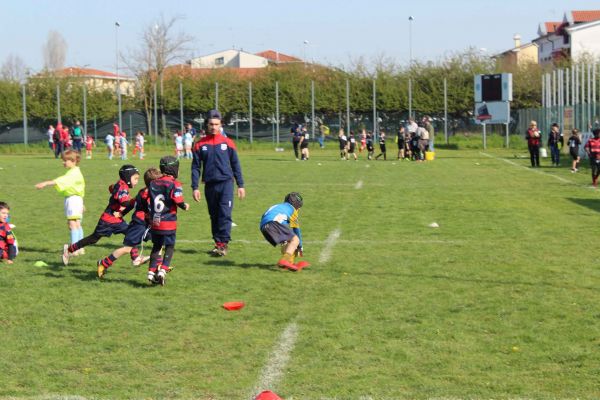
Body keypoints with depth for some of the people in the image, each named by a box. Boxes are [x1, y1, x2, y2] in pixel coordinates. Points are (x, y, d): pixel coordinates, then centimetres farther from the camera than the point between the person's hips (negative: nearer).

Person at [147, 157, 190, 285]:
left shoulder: (153, 183, 7)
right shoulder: (174, 184, -11)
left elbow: (149, 200, 10)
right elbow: (178, 201, -17)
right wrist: (185, 206, 3)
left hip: (154, 222, 5)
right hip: (168, 223, -5)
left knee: (156, 246, 17)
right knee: (169, 247, 6)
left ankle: (151, 272, 12)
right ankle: (162, 270, -9)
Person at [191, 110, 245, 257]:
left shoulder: (227, 143, 3)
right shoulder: (200, 145, 5)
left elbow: (236, 165, 8)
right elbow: (195, 167, 7)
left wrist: (240, 185, 6)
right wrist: (195, 187, 1)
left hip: (226, 183, -2)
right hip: (210, 185, 2)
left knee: (225, 214, -12)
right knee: (214, 215, 9)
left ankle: (224, 243, -12)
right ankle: (218, 243, 16)